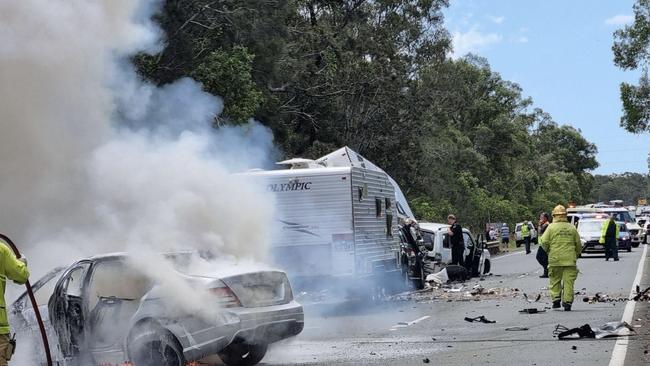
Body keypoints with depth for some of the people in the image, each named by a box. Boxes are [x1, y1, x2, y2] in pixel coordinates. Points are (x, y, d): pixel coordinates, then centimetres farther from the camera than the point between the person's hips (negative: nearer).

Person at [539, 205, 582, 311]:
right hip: (570, 259, 1)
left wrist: (548, 251, 15)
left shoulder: (551, 227, -2)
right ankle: (567, 302, -2)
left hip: (555, 259, -1)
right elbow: (578, 244, 10)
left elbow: (544, 242, -5)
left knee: (555, 281, 11)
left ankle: (556, 299, 3)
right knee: (568, 281, 2)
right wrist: (576, 254, 27)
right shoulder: (572, 228, 6)